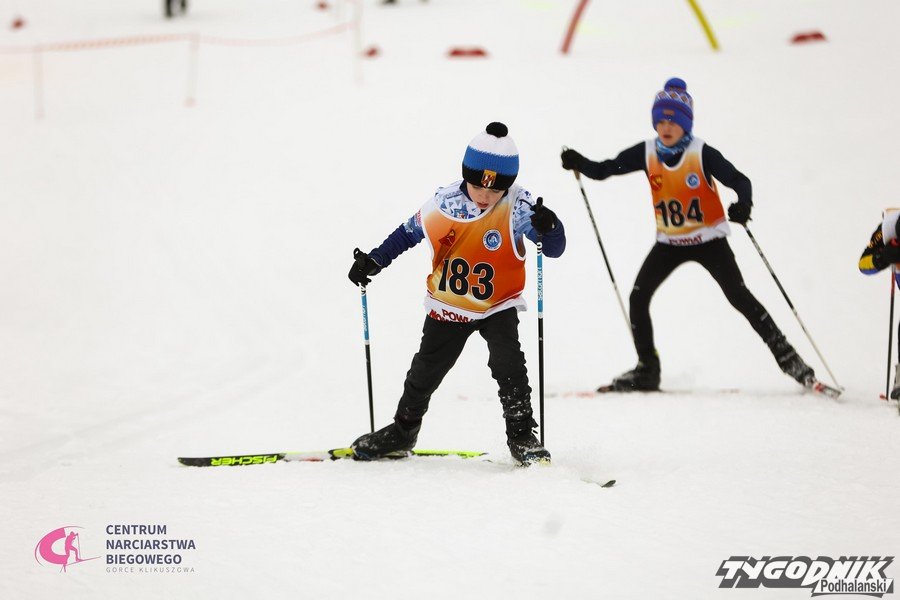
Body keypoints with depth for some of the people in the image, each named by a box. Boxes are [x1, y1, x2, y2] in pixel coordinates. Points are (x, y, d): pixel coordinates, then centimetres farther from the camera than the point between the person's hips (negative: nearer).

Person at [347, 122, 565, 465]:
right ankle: (403, 430, 35)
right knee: (426, 370, 12)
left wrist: (548, 228, -50)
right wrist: (373, 262, -1)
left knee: (508, 363, -23)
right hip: (448, 306, 3)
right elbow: (409, 232, 3)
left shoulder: (517, 208, -20)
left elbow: (554, 249, -28)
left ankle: (521, 436, -11)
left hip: (499, 305, -3)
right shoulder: (445, 202, -14)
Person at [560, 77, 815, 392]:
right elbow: (604, 170, -2)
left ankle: (784, 354, -3)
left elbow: (738, 180, -23)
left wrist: (743, 203, -45)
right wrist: (579, 163, -22)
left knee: (738, 296, -13)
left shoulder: (702, 154, -17)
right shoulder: (646, 154, -7)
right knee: (638, 297, -6)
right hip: (669, 242, 4)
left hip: (708, 240, -4)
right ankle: (647, 369, 7)